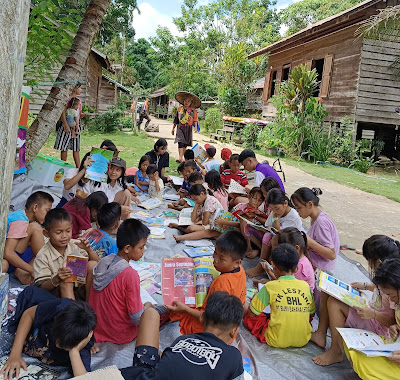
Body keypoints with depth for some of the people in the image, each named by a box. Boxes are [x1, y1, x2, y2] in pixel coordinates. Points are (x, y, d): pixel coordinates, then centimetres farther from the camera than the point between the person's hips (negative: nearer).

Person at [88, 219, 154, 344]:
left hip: (96, 328, 7)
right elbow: (137, 318, -23)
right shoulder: (130, 275, -28)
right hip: (120, 335, -6)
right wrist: (147, 306, -3)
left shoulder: (102, 263, -7)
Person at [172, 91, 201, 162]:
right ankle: (180, 157, -20)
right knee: (180, 142, -14)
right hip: (180, 127, 0)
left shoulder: (193, 110, 2)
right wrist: (173, 128, 17)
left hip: (188, 128, 0)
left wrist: (196, 127, -14)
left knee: (185, 143, 5)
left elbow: (195, 119, 0)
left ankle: (181, 157, 14)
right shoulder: (179, 108, 7)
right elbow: (176, 119, 14)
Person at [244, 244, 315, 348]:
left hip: (277, 341, -3)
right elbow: (311, 313, 13)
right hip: (303, 340, 4)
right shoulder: (305, 286, -1)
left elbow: (251, 314, -4)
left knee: (249, 318, 13)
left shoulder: (270, 287, -11)